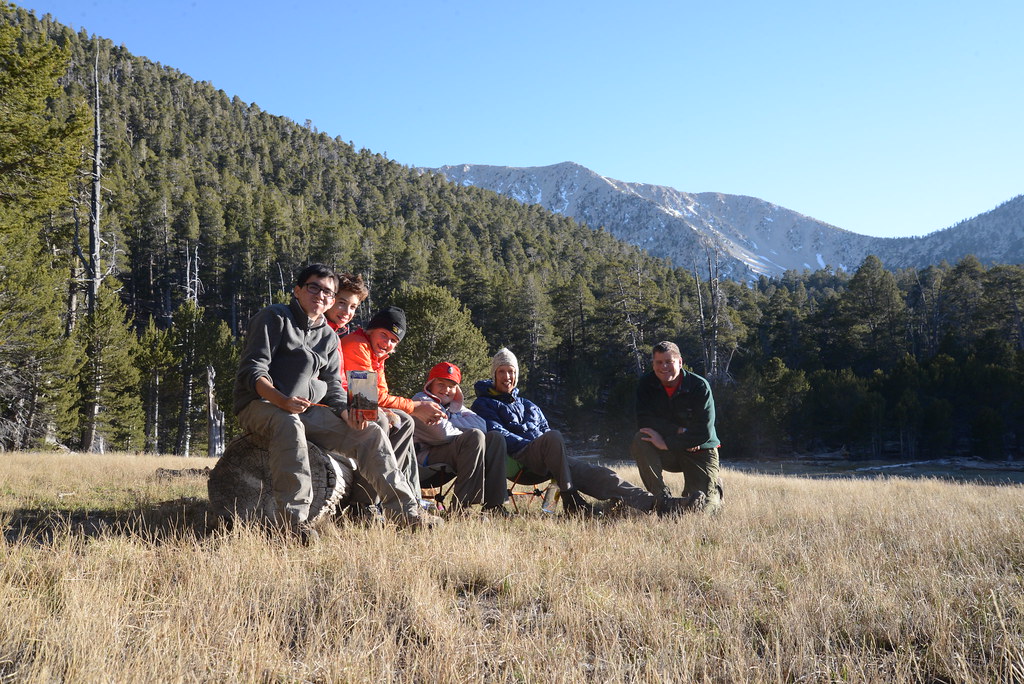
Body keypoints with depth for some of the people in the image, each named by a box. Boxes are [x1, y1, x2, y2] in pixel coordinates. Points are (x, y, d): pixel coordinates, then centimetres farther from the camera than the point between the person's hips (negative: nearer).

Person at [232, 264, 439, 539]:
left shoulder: (329, 337, 18)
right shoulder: (274, 317, -3)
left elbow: (333, 387, 13)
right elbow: (252, 371, -13)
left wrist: (347, 413, -11)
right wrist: (282, 401, -32)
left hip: (308, 411, 6)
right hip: (260, 405, -6)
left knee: (370, 433, -7)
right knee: (289, 424, -41)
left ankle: (406, 511, -3)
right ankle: (293, 519, -42)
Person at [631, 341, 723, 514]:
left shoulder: (700, 386, -16)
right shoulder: (647, 384, -7)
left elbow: (704, 432, -23)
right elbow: (644, 423, -16)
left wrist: (667, 443, -29)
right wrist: (679, 432, -24)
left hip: (700, 452, -2)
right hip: (668, 453, 2)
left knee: (699, 507, -17)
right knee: (640, 441, -28)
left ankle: (715, 485, 20)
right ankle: (662, 498, -19)